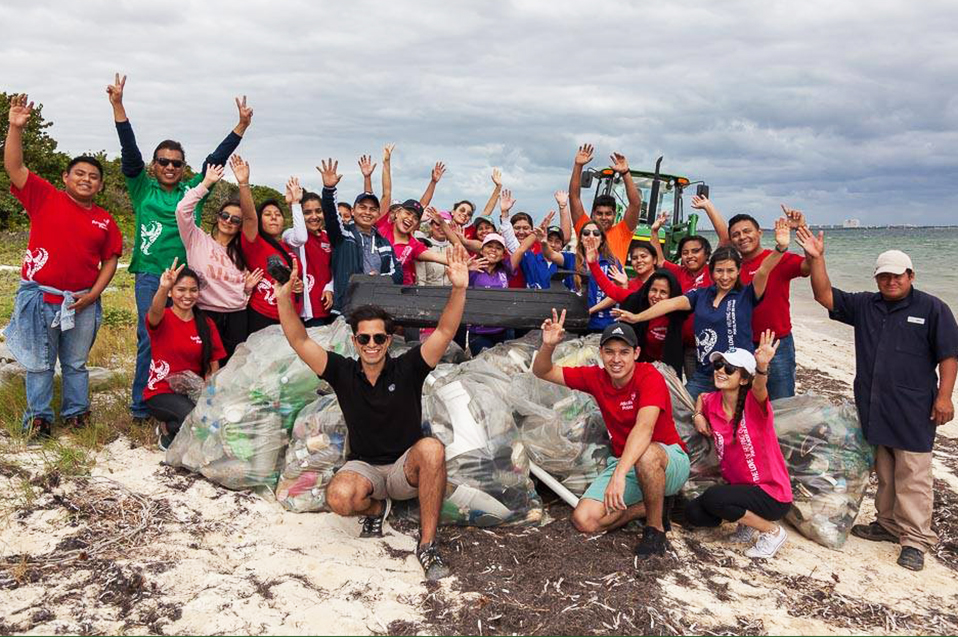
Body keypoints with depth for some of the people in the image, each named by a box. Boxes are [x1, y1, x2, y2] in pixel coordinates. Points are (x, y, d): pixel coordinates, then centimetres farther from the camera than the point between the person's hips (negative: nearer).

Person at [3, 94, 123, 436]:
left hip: (82, 302, 2)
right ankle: (39, 415, 21)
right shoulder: (45, 198, -2)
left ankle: (76, 411, 29)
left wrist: (93, 293, -3)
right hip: (40, 297, -2)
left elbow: (110, 259, 7)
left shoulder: (104, 220, 4)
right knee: (40, 363, 9)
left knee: (76, 363, 16)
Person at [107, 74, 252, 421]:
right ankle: (142, 405, 10)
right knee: (149, 338, -1)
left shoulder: (193, 189, 10)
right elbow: (129, 150, -3)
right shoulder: (142, 189, 6)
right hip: (150, 273, -2)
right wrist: (117, 105, -12)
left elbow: (217, 158, 8)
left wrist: (242, 125, 4)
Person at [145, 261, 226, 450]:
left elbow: (213, 365, 3)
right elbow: (155, 311, -32)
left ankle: (171, 425, 7)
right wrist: (163, 288, -53)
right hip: (161, 393, -5)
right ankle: (167, 432, 2)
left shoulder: (206, 324, 6)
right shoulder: (163, 319, -5)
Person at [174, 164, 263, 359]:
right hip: (206, 313, -4)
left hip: (237, 315, 4)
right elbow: (183, 209, -12)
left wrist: (249, 287, 0)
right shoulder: (198, 239, 4)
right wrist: (206, 183, -10)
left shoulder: (241, 252, 17)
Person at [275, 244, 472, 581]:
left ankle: (427, 544, -21)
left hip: (406, 468, -1)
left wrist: (458, 288, -33)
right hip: (364, 466, 1)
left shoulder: (407, 369, -7)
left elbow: (445, 332, -18)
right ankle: (376, 507, 8)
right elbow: (300, 342, -11)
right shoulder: (343, 372, -3)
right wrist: (283, 297, -26)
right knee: (339, 497, -33)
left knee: (432, 449, -36)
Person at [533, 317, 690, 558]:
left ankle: (656, 528, -16)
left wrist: (619, 474, -50)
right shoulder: (597, 377, -4)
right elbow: (543, 372, 2)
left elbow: (644, 427, -37)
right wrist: (548, 346, -21)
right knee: (583, 520, -14)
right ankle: (655, 506, 6)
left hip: (670, 462, -5)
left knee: (646, 454, -41)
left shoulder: (649, 377, -21)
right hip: (624, 464, 5)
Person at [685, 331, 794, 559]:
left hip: (772, 495, -6)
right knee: (693, 513, -12)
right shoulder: (713, 403, -1)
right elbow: (700, 397, 24)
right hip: (738, 486, 7)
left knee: (712, 497, -28)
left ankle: (772, 531, -5)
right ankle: (748, 520, 13)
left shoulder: (753, 403, -19)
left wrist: (761, 367, -65)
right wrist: (698, 415, 4)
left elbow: (759, 389, -44)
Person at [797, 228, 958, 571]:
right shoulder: (864, 305, 11)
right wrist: (816, 259, -6)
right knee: (883, 474, 16)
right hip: (873, 410, 5)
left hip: (913, 412, -5)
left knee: (913, 477, -2)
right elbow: (825, 296, 5)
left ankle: (915, 539, 5)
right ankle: (888, 524, 29)